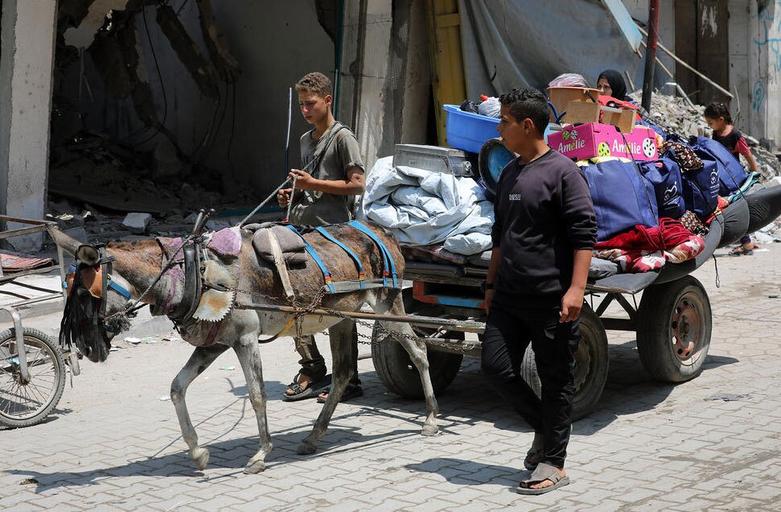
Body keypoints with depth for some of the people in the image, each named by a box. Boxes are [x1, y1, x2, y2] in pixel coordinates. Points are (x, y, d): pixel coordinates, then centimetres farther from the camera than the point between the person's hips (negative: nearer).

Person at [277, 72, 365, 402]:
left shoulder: (342, 137, -5)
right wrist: (293, 195, 11)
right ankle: (312, 369, 17)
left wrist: (313, 183, -14)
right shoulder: (306, 140, 20)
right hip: (304, 229, 8)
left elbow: (357, 184, -12)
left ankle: (348, 380, 2)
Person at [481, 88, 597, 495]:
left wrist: (575, 288, -21)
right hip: (509, 295, 8)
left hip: (551, 298, -8)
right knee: (495, 367, 3)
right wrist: (492, 284, 22)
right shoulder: (509, 174, 15)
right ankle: (544, 428, 24)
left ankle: (553, 463, 11)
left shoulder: (562, 171, -9)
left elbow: (584, 235, -14)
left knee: (556, 380, 2)